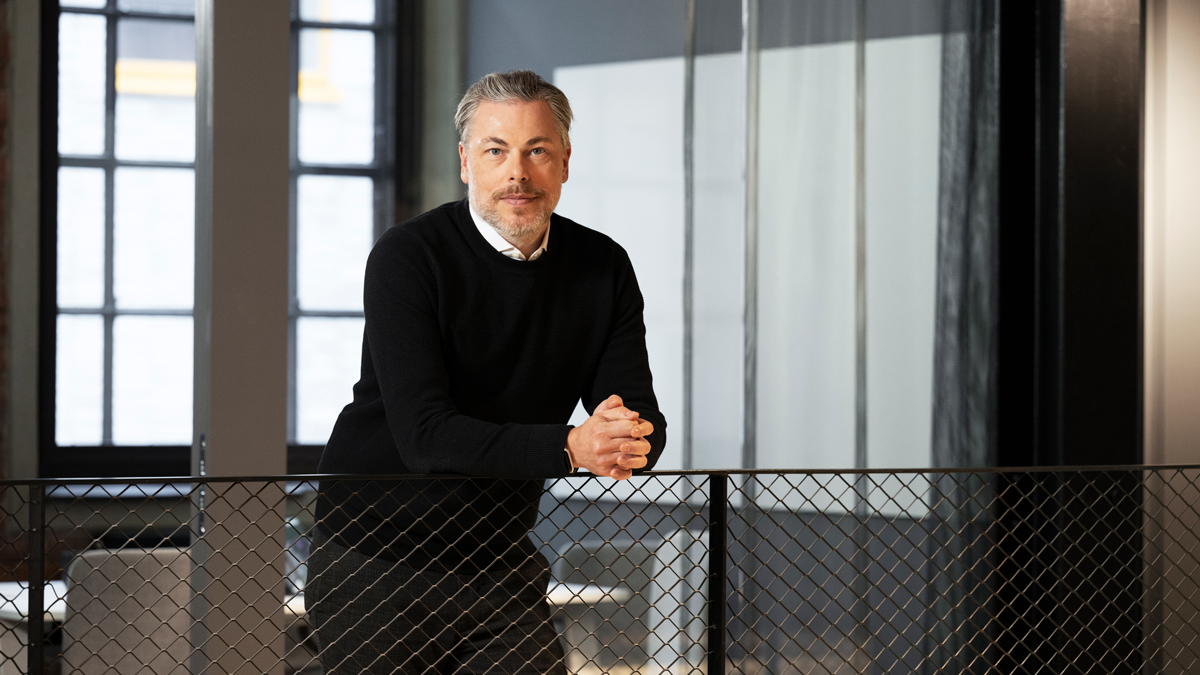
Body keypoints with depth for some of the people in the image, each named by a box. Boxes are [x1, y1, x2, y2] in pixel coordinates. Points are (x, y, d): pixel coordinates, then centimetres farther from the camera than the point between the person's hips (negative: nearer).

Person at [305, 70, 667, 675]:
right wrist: (570, 447, -35)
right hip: (377, 554, -4)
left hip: (500, 562, 4)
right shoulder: (406, 257, -14)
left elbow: (643, 419, -3)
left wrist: (630, 442, -29)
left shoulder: (603, 267, 2)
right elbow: (425, 435, -24)